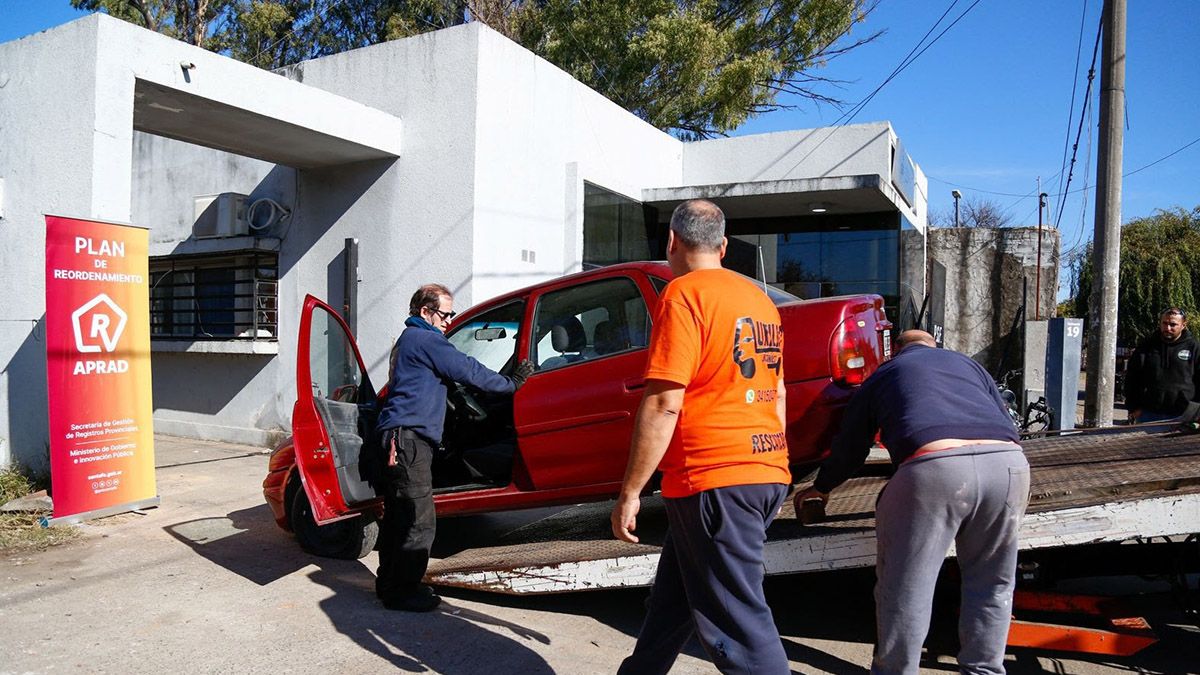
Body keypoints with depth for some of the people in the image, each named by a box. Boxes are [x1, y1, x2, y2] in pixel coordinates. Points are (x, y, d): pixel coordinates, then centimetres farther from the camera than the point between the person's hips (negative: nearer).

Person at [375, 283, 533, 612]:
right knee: (419, 520, -8)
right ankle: (402, 590, -1)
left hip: (399, 436, 11)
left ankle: (390, 582, 27)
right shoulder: (425, 339, -9)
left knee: (398, 514, 17)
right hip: (409, 436, -11)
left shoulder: (409, 339, 24)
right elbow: (468, 370, -12)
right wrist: (511, 384, -2)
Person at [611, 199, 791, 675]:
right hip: (767, 475, 9)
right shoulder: (760, 300, 16)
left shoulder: (685, 294, -10)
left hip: (713, 479, -9)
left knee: (738, 623, 0)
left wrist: (629, 493, -11)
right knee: (673, 595, 22)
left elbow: (663, 404, -17)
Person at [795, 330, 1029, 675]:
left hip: (934, 466, -4)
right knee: (991, 583, 23)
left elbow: (848, 448, 33)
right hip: (1008, 462, 4)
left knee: (904, 587, 10)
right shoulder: (968, 363, 35)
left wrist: (821, 487, 50)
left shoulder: (881, 375, 28)